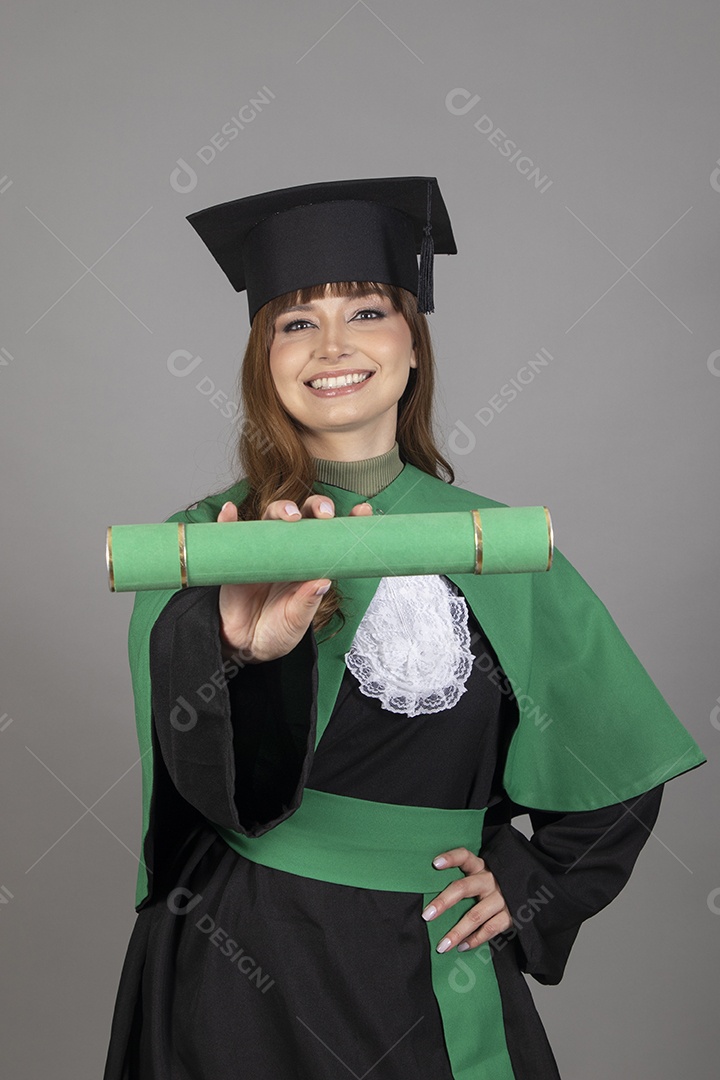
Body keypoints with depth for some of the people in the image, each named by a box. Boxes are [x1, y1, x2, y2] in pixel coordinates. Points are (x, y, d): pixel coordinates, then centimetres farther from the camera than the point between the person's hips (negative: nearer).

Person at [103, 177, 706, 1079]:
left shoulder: (494, 546, -4)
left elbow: (618, 767, 7)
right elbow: (213, 777, -25)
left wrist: (530, 886, -2)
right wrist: (243, 646, -43)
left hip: (427, 987, 1)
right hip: (238, 974, 0)